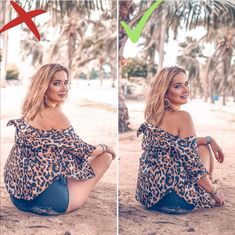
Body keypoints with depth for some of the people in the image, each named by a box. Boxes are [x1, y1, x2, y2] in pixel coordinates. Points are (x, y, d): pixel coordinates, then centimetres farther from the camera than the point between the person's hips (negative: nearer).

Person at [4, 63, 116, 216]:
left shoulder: (31, 112, 8)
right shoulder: (54, 114, -18)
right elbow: (80, 149, -7)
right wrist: (105, 148, 12)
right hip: (43, 198, -9)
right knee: (105, 157, 1)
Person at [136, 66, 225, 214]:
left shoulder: (156, 115, 7)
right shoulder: (182, 117, -16)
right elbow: (193, 166, -13)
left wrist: (209, 140, 15)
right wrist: (215, 192, 0)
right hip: (169, 198, -7)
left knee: (204, 145, 21)